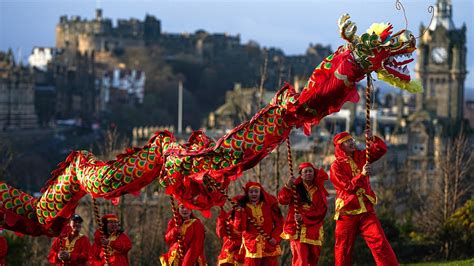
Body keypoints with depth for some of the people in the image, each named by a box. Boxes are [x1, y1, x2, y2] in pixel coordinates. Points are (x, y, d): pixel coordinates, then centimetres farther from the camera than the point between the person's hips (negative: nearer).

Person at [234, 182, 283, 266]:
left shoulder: (269, 204, 3)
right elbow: (240, 227, -8)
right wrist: (239, 213, -20)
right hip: (252, 246, -1)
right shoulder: (243, 207, 1)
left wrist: (275, 237, -7)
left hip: (270, 245, 1)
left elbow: (279, 222, 4)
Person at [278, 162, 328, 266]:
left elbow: (321, 211, -1)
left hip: (313, 230, 3)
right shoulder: (296, 188, 6)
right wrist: (288, 186, -24)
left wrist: (304, 218, -13)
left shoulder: (319, 191, 10)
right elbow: (282, 200, -8)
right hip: (297, 229, -3)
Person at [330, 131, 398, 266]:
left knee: (380, 243, -11)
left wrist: (373, 139, -12)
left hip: (366, 210, 3)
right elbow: (347, 186, -14)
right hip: (347, 212, -3)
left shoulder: (360, 157, 11)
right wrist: (362, 175, -24)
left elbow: (381, 149, 7)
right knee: (343, 250, 4)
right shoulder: (336, 166, -4)